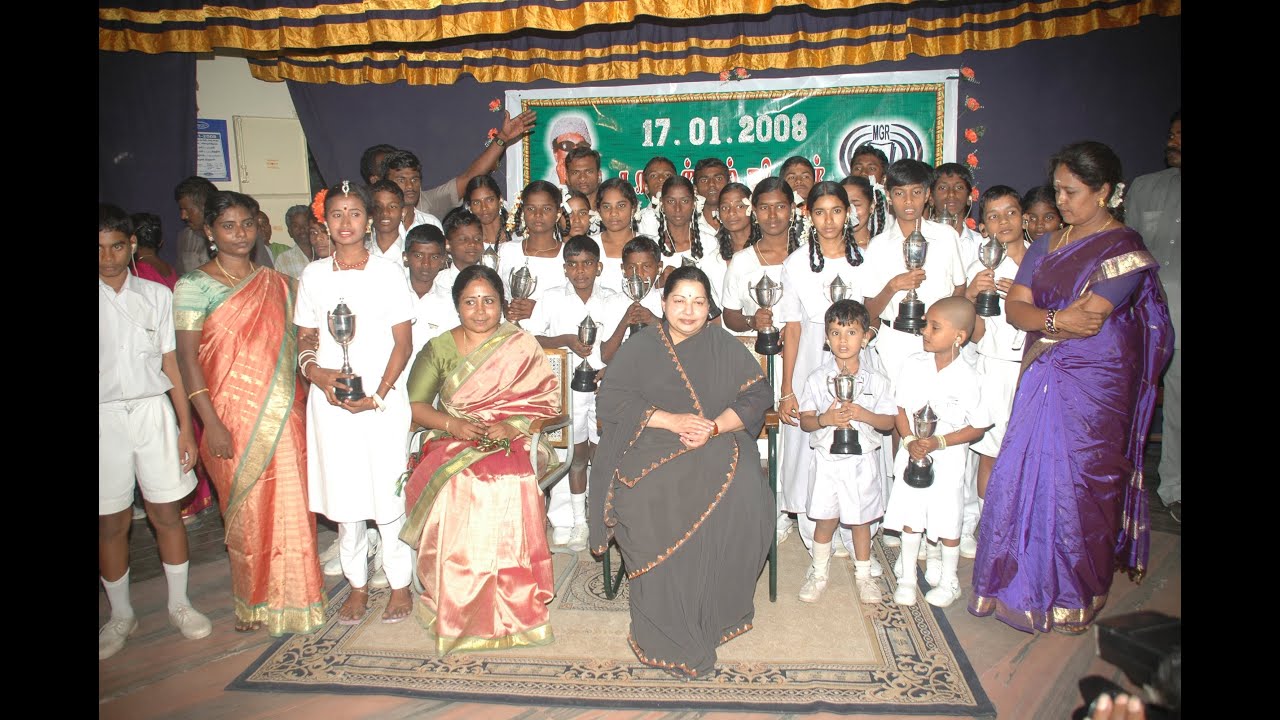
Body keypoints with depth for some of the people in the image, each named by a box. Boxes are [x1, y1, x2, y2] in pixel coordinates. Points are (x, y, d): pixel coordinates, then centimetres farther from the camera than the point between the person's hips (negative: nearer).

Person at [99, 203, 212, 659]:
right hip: (103, 416, -1)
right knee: (111, 521, 7)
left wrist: (186, 426, 4)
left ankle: (179, 605, 23)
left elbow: (171, 363, 6)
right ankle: (121, 616, 24)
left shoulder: (157, 294, 5)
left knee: (166, 514, 7)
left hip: (153, 412, 1)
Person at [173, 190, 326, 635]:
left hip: (284, 414, 3)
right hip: (234, 416, -3)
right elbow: (188, 359, -7)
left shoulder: (277, 282, 10)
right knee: (247, 509, 6)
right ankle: (254, 602, 24)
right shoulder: (194, 285, -3)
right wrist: (211, 424, -13)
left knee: (290, 506, 6)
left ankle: (291, 596, 23)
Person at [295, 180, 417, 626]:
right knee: (343, 496, 8)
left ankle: (400, 584, 17)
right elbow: (304, 339, 12)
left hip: (383, 399, -3)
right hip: (329, 400, 3)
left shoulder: (388, 272, 0)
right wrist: (315, 371, -9)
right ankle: (358, 585, 23)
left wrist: (378, 394, -11)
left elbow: (403, 342, -2)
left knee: (389, 493, 1)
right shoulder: (313, 276, 8)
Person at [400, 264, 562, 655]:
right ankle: (456, 610, -11)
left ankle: (507, 611, -14)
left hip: (511, 444, -1)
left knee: (508, 485, -30)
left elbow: (547, 404, 1)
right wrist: (452, 424, -11)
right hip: (453, 446, 2)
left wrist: (511, 426, -15)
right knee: (455, 490, -27)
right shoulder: (439, 348, 10)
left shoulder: (522, 347, 6)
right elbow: (415, 404, 6)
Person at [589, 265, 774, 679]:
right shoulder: (639, 347, 13)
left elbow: (757, 397, 5)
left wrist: (713, 427, -12)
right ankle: (669, 634, -14)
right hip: (651, 446, 0)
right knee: (653, 507, -27)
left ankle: (719, 613, -6)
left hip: (719, 444, 1)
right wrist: (671, 419, -12)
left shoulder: (724, 347, 15)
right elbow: (611, 399, 0)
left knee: (742, 501, -26)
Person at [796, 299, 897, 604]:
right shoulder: (818, 378, -3)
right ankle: (818, 573, 26)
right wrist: (824, 419, -22)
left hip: (861, 460, 1)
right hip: (827, 459, 0)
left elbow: (889, 421, 0)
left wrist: (864, 415, -18)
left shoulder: (875, 380, -1)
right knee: (825, 519, 7)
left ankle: (863, 574, 31)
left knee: (861, 519, 12)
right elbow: (804, 420, -1)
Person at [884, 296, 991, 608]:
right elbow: (900, 409, 1)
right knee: (909, 518, 12)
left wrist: (938, 442, -19)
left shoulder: (967, 377, -14)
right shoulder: (913, 364, -6)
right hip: (913, 455, 3)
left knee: (948, 523, 9)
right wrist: (910, 441, -15)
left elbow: (977, 428, -8)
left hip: (948, 460, -2)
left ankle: (948, 582, 31)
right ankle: (907, 578, 30)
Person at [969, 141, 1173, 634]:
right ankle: (1025, 582, 22)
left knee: (1078, 484, 3)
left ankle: (1075, 598, 21)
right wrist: (1058, 319, -16)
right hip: (1043, 380, 6)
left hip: (1095, 386, -6)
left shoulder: (1125, 250, -8)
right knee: (1026, 476, 6)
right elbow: (1014, 307, 1)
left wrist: (1041, 328, -7)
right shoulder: (1047, 244, 11)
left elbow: (1090, 321, -19)